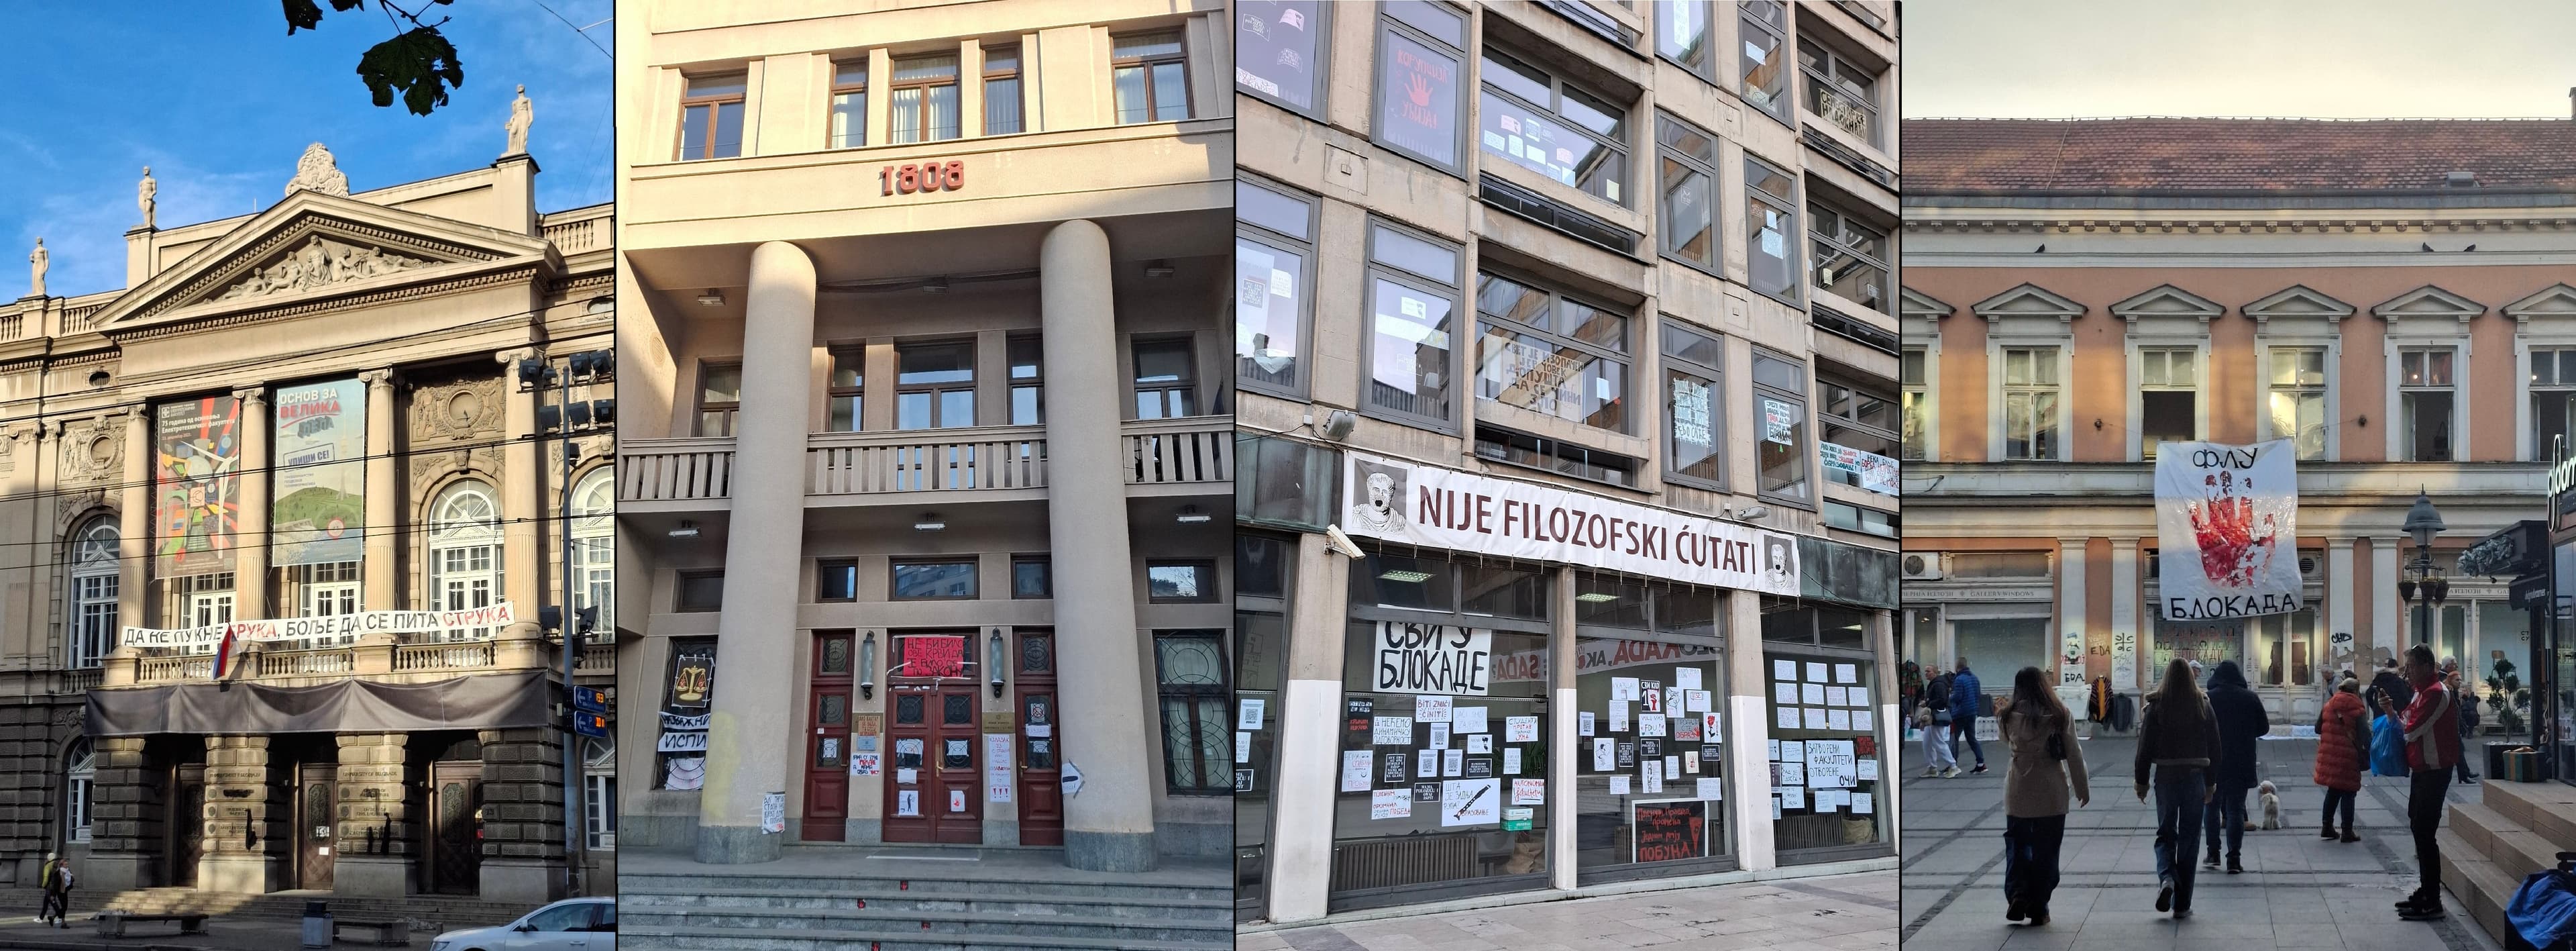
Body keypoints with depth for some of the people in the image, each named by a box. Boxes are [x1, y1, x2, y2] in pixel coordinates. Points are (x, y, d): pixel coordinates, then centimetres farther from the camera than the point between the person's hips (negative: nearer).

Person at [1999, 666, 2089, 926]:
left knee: (2016, 845, 14)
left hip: (2018, 793, 0)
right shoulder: (2060, 715, -4)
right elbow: (2073, 754, -1)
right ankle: (2038, 909, 9)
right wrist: (2082, 788, 7)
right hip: (2051, 794, 0)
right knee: (2046, 851, 8)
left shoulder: (2008, 716, -3)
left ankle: (2017, 895, -4)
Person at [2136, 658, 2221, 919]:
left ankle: (2166, 878, -16)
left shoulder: (2156, 706, -6)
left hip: (2165, 777, -1)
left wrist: (2141, 782, 5)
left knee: (2165, 834, 13)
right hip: (2196, 777, 1)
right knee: (2189, 838, 8)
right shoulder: (2203, 706, -1)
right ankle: (2182, 904, 10)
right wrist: (2210, 783, 12)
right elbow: (2214, 748, 3)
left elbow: (2145, 747, -5)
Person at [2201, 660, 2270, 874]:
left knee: (2212, 806, 15)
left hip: (2213, 763, -1)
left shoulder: (2208, 698, -8)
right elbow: (2264, 728, 5)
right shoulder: (2250, 698, -2)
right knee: (2236, 810, 4)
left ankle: (2213, 853, 15)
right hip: (2241, 765, 1)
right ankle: (2234, 859, -2)